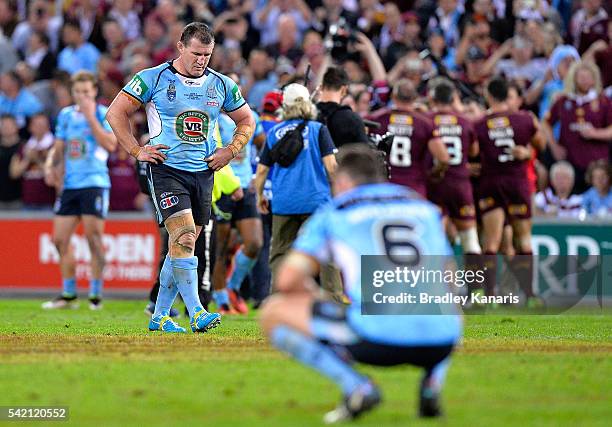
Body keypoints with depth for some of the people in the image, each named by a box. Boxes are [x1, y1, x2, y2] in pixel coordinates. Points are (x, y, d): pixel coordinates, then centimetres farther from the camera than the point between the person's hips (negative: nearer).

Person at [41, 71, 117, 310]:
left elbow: (110, 144, -17)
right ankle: (68, 295, 12)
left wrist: (90, 116, -16)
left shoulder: (103, 113, -2)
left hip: (94, 183, -6)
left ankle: (96, 294, -4)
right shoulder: (66, 115, 14)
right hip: (69, 184, 6)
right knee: (60, 239, 3)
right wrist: (51, 166, 4)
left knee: (93, 238, -10)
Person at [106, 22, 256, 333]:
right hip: (167, 170, -5)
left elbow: (246, 121, 21)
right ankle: (196, 314, -24)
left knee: (183, 245, 8)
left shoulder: (222, 85, 8)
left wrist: (230, 151, 6)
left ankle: (160, 316, 18)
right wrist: (136, 151, -6)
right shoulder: (153, 79, -5)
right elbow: (116, 113, 0)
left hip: (203, 173, 5)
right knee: (183, 238, -20)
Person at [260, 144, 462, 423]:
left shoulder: (333, 213, 14)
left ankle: (356, 388, -5)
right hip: (440, 344, 5)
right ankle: (432, 382, 11)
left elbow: (287, 281, 6)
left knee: (273, 313, 14)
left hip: (379, 338, -5)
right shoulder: (426, 209, 25)